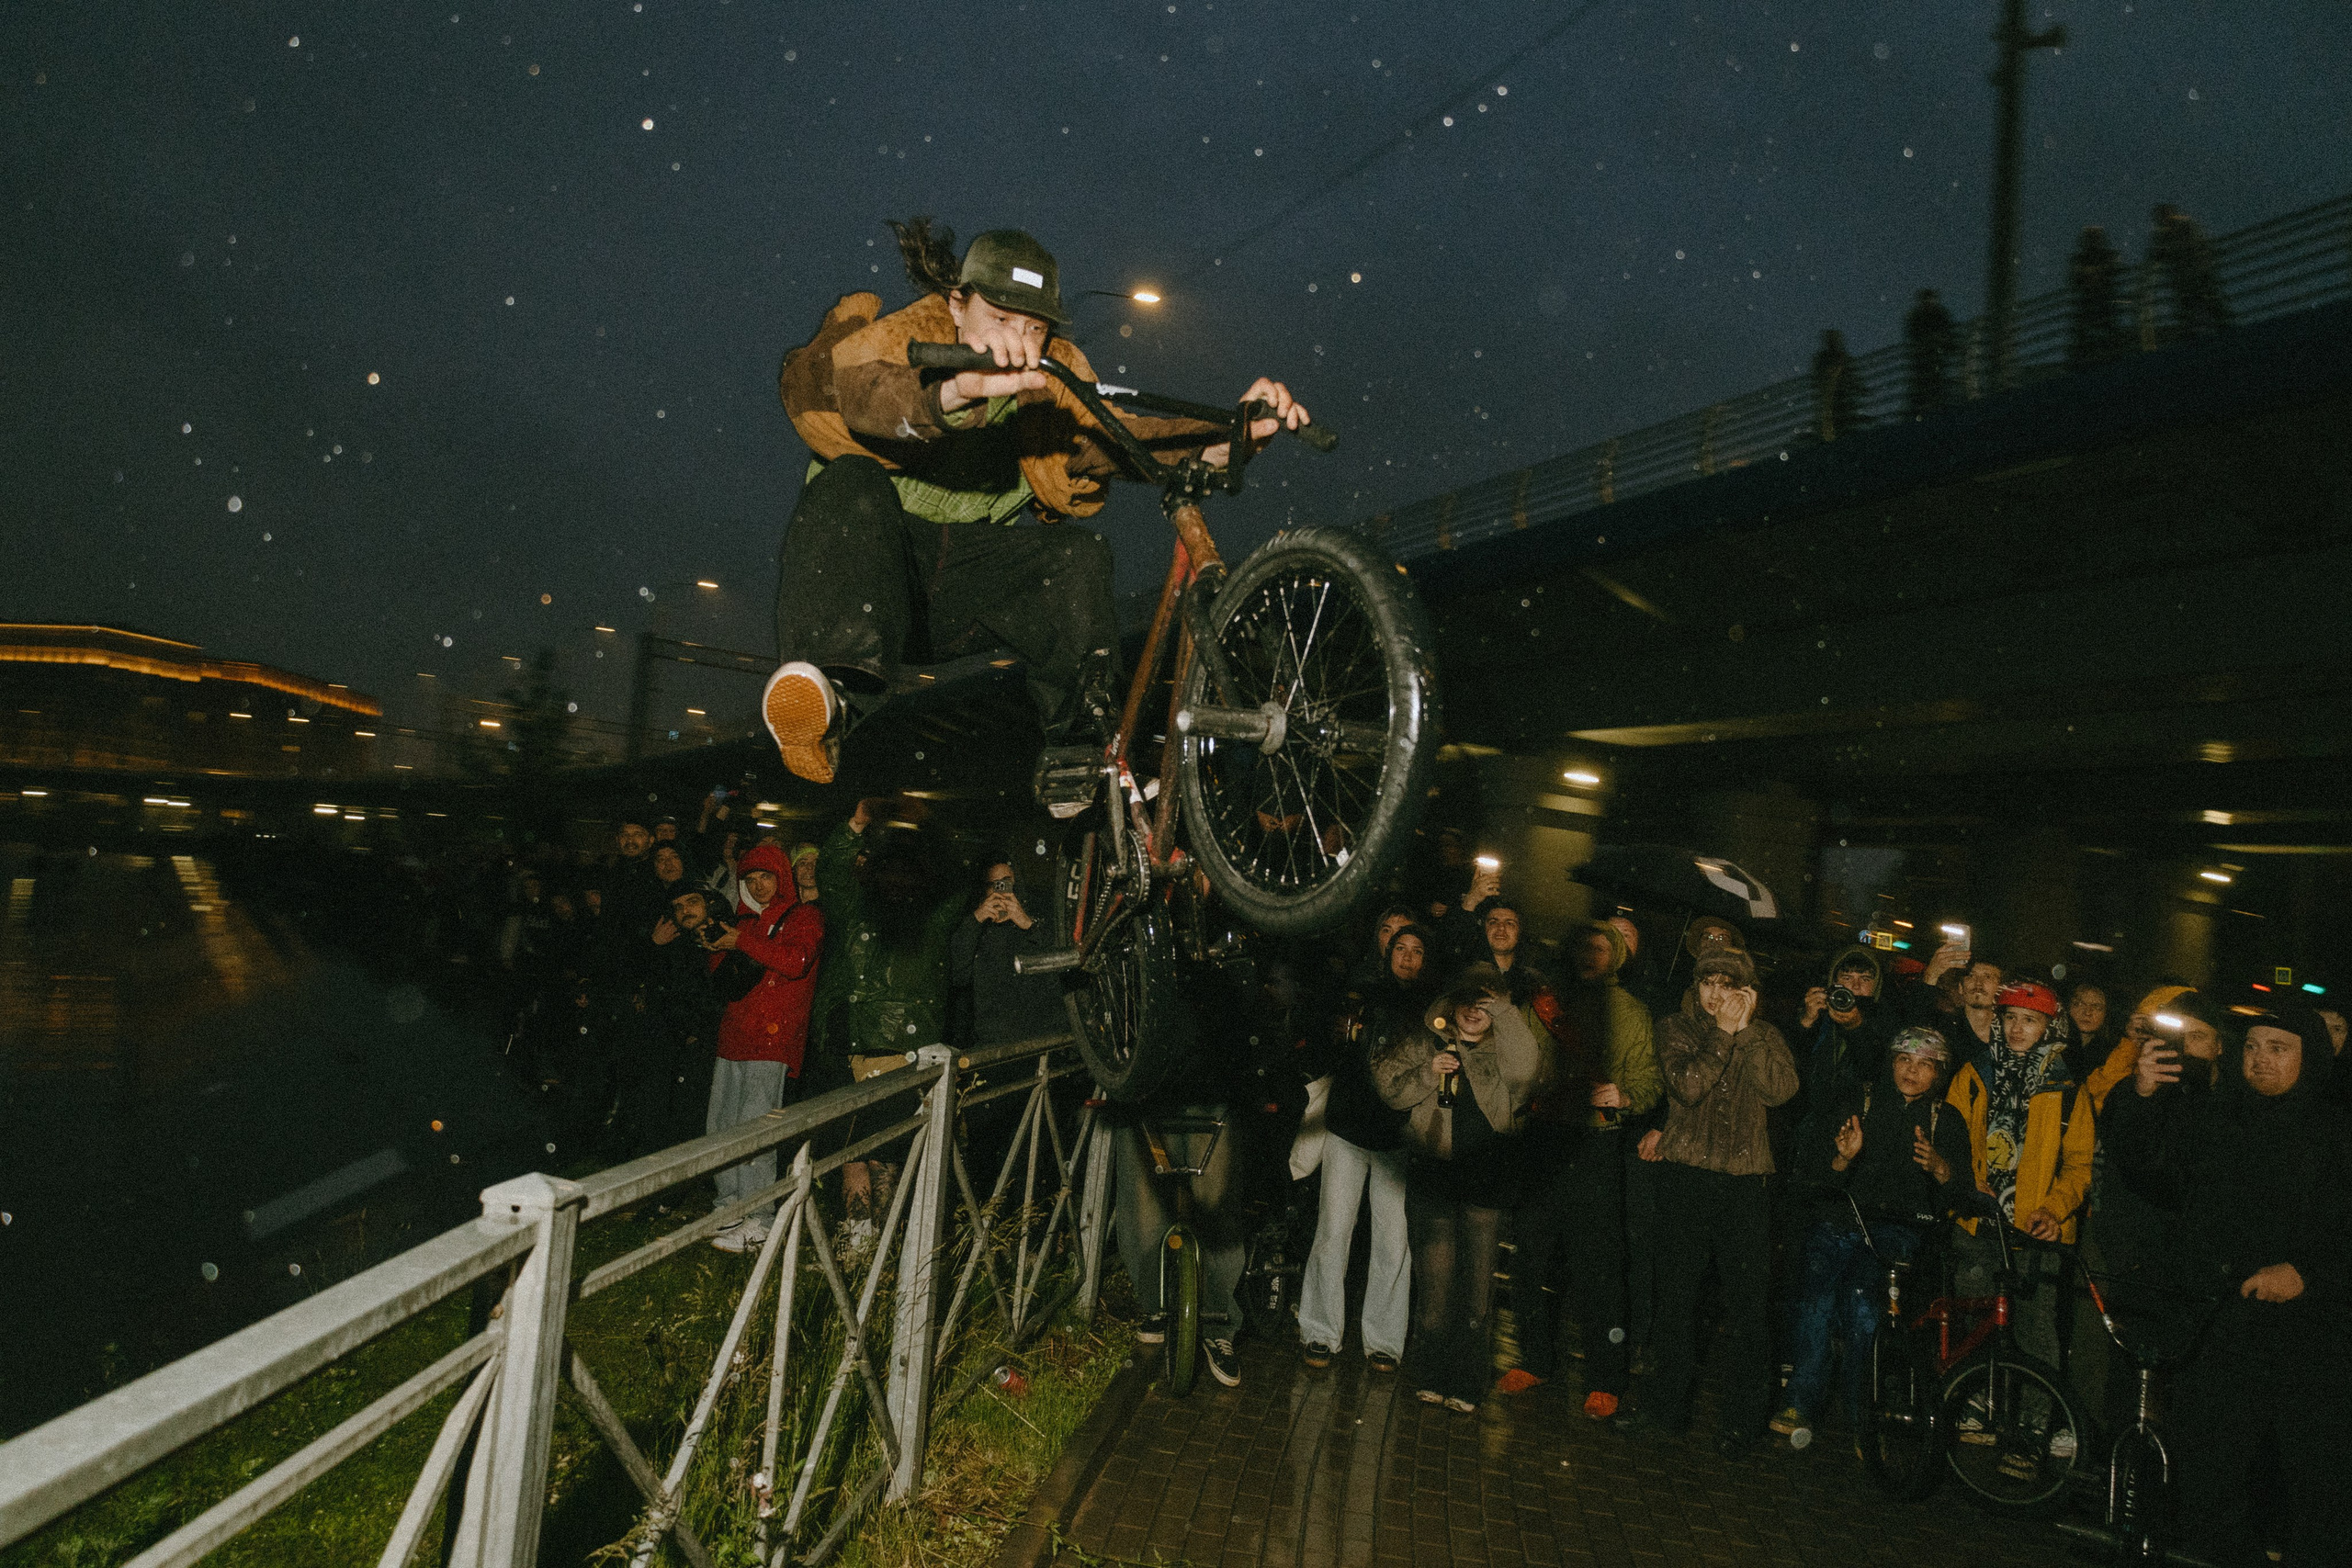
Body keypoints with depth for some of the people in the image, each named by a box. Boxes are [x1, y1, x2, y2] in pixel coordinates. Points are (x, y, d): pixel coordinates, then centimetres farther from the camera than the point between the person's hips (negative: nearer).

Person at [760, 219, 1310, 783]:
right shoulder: (904, 336, -11)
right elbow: (860, 392, -36)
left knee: (1080, 556, -22)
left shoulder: (1054, 370, 1)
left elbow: (1112, 436, -17)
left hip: (965, 591, 3)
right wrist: (958, 389, -58)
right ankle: (822, 692, -50)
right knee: (852, 483, -33)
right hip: (871, 565, -3)